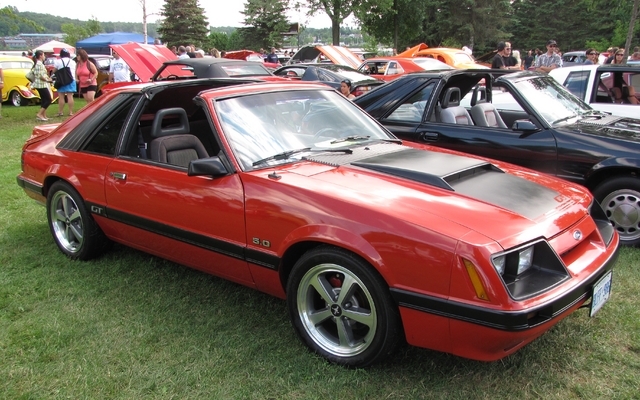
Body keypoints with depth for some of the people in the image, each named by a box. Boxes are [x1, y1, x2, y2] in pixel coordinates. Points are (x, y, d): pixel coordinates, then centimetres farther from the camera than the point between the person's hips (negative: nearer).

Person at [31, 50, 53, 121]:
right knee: (48, 100, -8)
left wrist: (48, 78, 8)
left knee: (44, 100, 13)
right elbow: (40, 76, -22)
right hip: (42, 85, -10)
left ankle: (44, 116, 14)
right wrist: (47, 80, -8)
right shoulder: (39, 64, -16)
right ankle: (39, 114, -10)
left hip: (40, 85, 10)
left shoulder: (38, 63, 15)